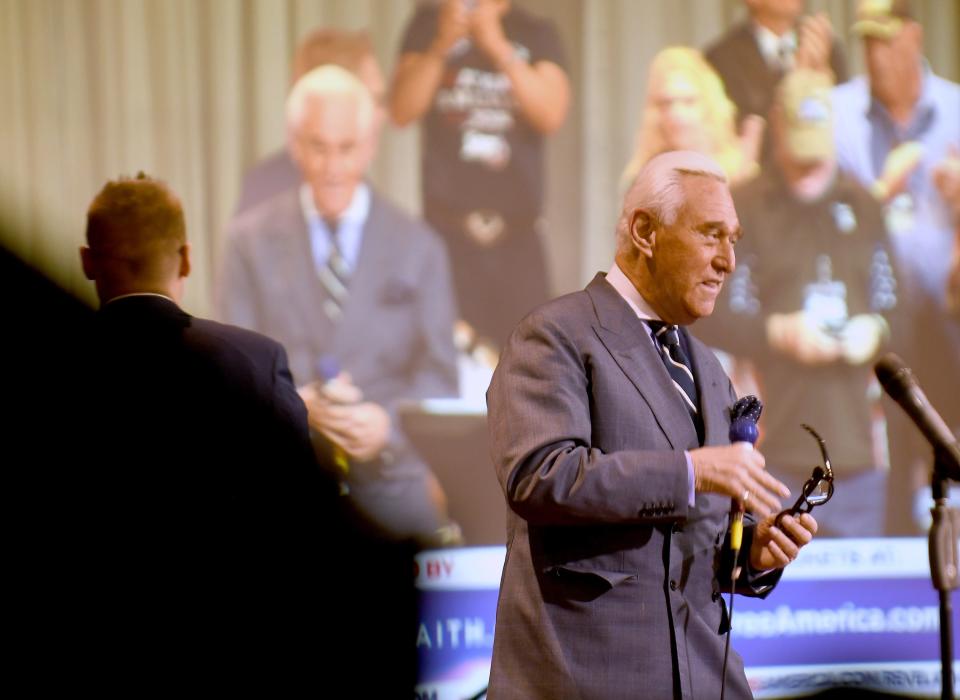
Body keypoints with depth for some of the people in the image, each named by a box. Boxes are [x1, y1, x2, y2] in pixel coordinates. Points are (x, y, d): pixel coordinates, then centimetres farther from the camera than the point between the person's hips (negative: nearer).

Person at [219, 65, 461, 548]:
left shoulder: (417, 247, 10)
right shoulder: (250, 240, 10)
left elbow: (439, 375, 6)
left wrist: (388, 419, -14)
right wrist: (297, 403, -15)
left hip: (390, 467, 1)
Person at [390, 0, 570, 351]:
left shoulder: (536, 33, 10)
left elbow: (551, 114, -6)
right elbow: (402, 110, 0)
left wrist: (498, 46, -14)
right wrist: (442, 45, -12)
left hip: (518, 231, 1)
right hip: (448, 226, -1)